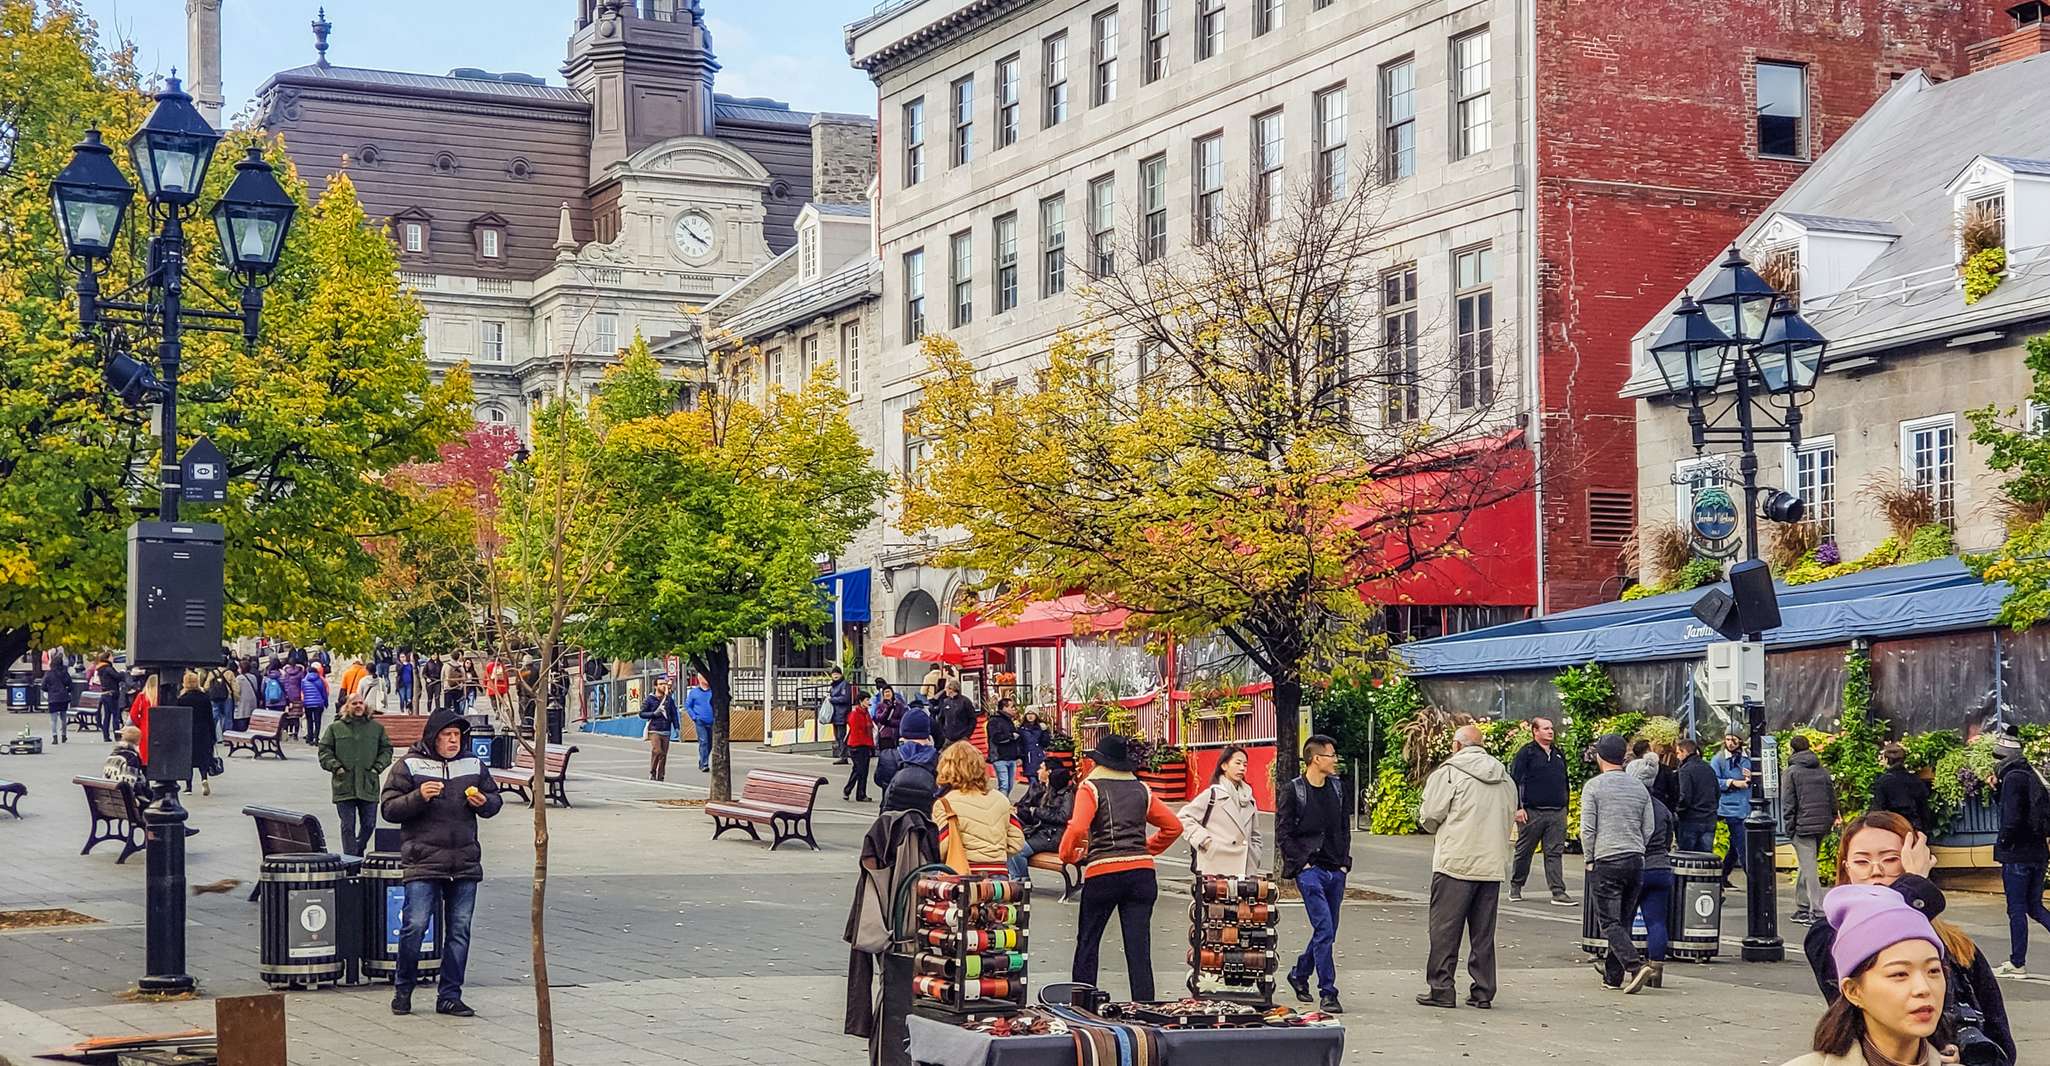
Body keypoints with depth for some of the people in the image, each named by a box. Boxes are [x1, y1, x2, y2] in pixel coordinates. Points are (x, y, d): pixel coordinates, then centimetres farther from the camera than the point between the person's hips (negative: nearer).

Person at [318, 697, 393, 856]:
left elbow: (386, 749, 14)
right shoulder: (335, 728, 5)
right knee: (348, 826, -1)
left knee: (369, 824, 6)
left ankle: (358, 851, 28)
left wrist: (378, 767, 0)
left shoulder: (377, 727, 10)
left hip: (368, 785, 2)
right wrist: (335, 766, -7)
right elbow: (325, 751, 7)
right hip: (344, 786, -2)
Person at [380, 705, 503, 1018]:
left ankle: (449, 996, 12)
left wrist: (484, 803, -1)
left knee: (459, 930, 5)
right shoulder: (409, 766, 1)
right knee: (415, 925, -10)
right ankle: (403, 989, 11)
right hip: (423, 861, -4)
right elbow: (389, 809, -2)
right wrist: (418, 797, -17)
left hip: (465, 862, 4)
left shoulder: (474, 765, 12)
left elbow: (495, 799, 22)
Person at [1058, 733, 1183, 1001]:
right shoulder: (1141, 790, 12)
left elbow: (1077, 829, -17)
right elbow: (1173, 826, 16)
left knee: (1087, 943, 13)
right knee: (1139, 949, 3)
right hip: (1142, 873, 3)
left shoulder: (1091, 788, -2)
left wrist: (1068, 855, 0)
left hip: (1102, 873, -3)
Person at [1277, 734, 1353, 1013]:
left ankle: (1299, 974, 32)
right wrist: (1302, 863, -10)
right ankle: (1328, 993, -11)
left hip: (1336, 871, 6)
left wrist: (1345, 862, 9)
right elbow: (1283, 834, -5)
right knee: (1324, 929, -14)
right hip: (1309, 870, -6)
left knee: (1327, 931, 11)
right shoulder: (1292, 791, -6)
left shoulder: (1337, 788, 12)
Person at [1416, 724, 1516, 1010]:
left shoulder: (1449, 772, -7)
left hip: (1456, 862, -6)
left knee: (1445, 928, 1)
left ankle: (1440, 989, 1)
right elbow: (1510, 817, 18)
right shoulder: (1505, 778, 14)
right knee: (1483, 932, 10)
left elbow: (1429, 817, -9)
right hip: (1493, 865, 6)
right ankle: (1483, 992, 11)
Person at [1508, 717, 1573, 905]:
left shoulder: (1558, 754, 16)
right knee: (1524, 851, 6)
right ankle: (1515, 888, 21)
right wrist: (1518, 807, -14)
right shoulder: (1526, 752, -3)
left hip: (1557, 813, 5)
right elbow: (1514, 780, -8)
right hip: (1532, 812, -5)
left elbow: (1564, 782, 23)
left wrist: (1565, 807, 18)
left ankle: (1558, 893, -3)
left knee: (1555, 853, 0)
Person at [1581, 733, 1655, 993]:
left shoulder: (1593, 786, -5)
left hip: (1606, 862, -5)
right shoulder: (1639, 787, 9)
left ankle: (1635, 966, -21)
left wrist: (1589, 860, 3)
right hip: (1635, 861, 5)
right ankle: (1613, 976, 14)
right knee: (1624, 921, 12)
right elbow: (1648, 830, 11)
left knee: (1609, 923, -4)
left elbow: (1587, 829, -7)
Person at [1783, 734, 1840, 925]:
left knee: (1809, 868, -6)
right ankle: (1802, 907, 22)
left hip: (1802, 825, -6)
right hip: (1822, 825, 6)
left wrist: (1789, 827, -3)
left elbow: (1787, 803, -7)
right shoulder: (1823, 771, 14)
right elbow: (1832, 799, 13)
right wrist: (1831, 820, 17)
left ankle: (1818, 912, -12)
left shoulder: (1791, 772, -4)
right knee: (1808, 865, 17)